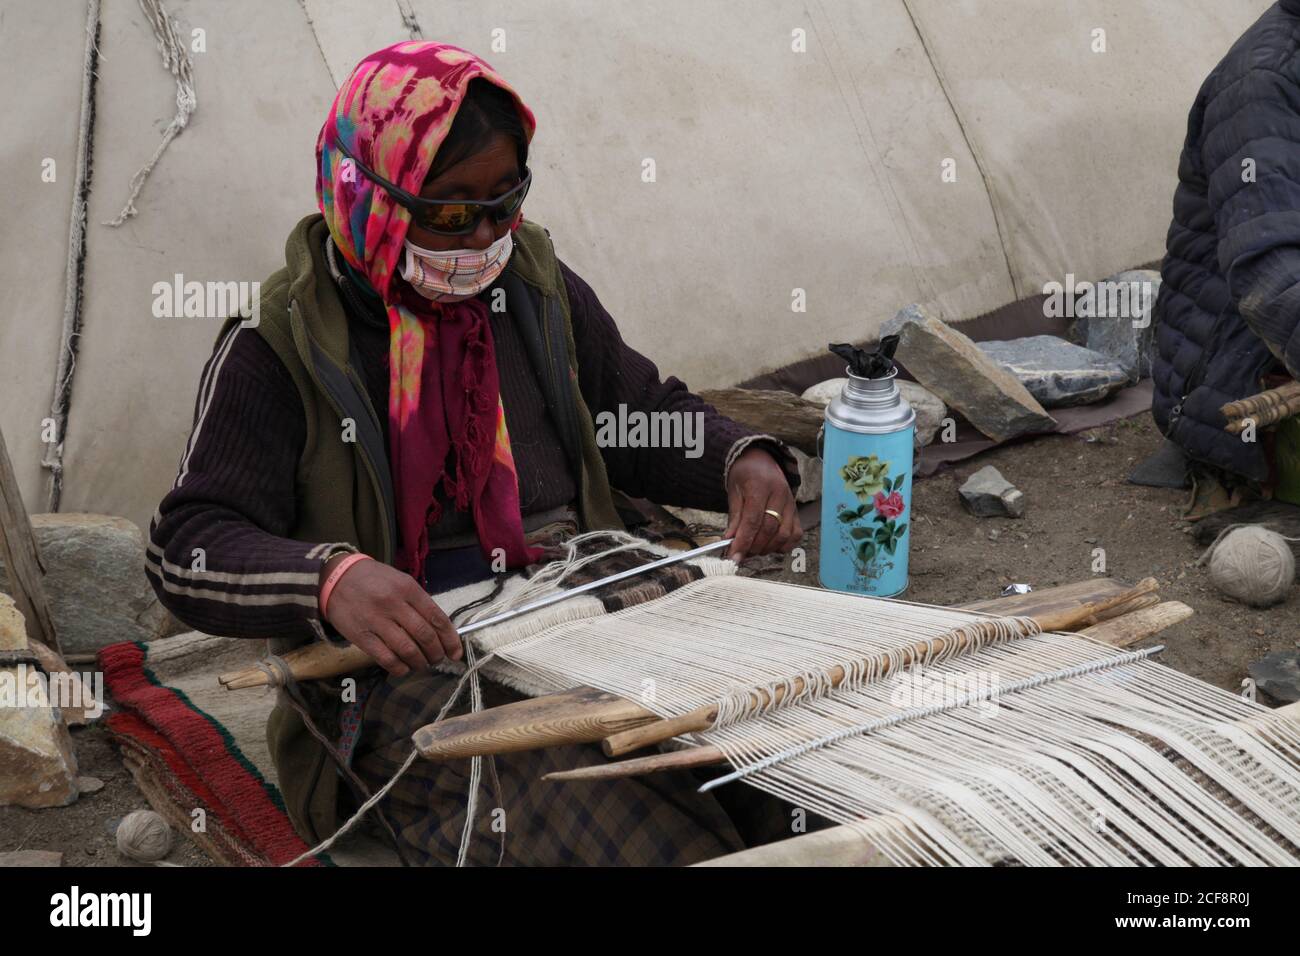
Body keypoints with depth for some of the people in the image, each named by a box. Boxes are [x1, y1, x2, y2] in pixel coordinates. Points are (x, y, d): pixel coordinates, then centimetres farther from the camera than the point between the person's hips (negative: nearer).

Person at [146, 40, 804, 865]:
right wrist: (331, 581, -33)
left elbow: (648, 413, 22)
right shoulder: (280, 346, -5)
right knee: (654, 844, -29)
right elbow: (190, 546, -12)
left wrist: (743, 461, -1)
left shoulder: (539, 289, 12)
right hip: (412, 667, -5)